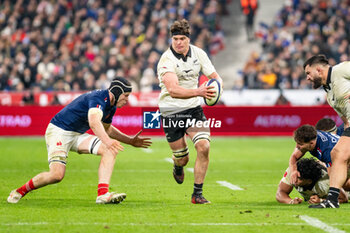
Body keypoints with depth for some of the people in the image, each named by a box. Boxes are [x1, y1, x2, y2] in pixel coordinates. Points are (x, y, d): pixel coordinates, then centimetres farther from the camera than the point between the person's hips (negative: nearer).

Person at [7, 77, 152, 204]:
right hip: (58, 132, -9)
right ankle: (20, 191, -1)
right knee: (57, 175, -25)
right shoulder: (99, 98, -24)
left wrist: (130, 141, 24)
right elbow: (94, 122, -45)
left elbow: (106, 129, 27)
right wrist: (107, 141, -60)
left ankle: (103, 194, -22)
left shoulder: (111, 106, 7)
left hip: (77, 135, 9)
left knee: (110, 150, -13)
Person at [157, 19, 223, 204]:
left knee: (204, 147, -16)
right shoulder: (167, 59, -18)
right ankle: (178, 168, 45)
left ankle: (197, 194, -3)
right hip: (171, 112, -3)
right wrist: (198, 92, -44)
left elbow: (215, 76, 8)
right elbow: (173, 90, -31)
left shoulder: (198, 53, -1)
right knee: (182, 159, 4)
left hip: (194, 109, 4)